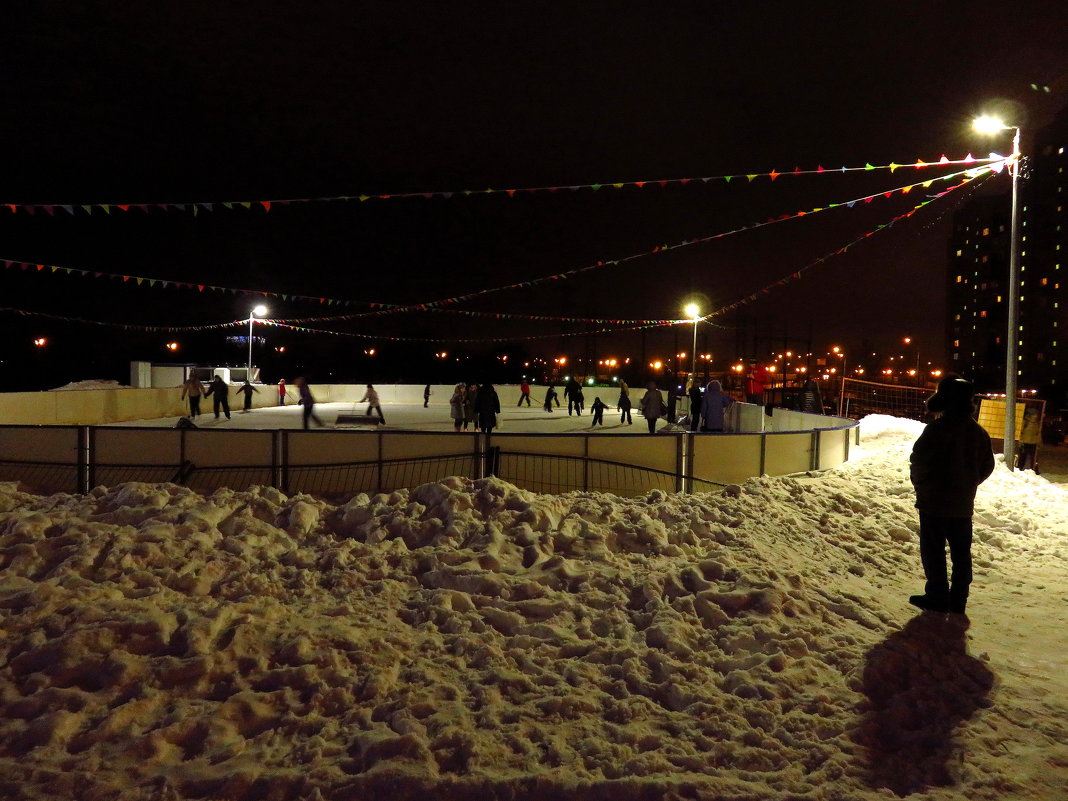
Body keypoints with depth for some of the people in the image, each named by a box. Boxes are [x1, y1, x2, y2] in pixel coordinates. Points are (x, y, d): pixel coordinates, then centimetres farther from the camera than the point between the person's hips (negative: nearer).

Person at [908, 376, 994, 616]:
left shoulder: (937, 429, -17)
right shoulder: (978, 432, 4)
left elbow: (919, 461, -14)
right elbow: (987, 466, 11)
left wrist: (920, 483, 3)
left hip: (934, 501, -6)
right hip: (964, 504, 6)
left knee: (933, 551, 4)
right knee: (961, 553, 13)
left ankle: (937, 597, 7)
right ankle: (958, 600, 19)